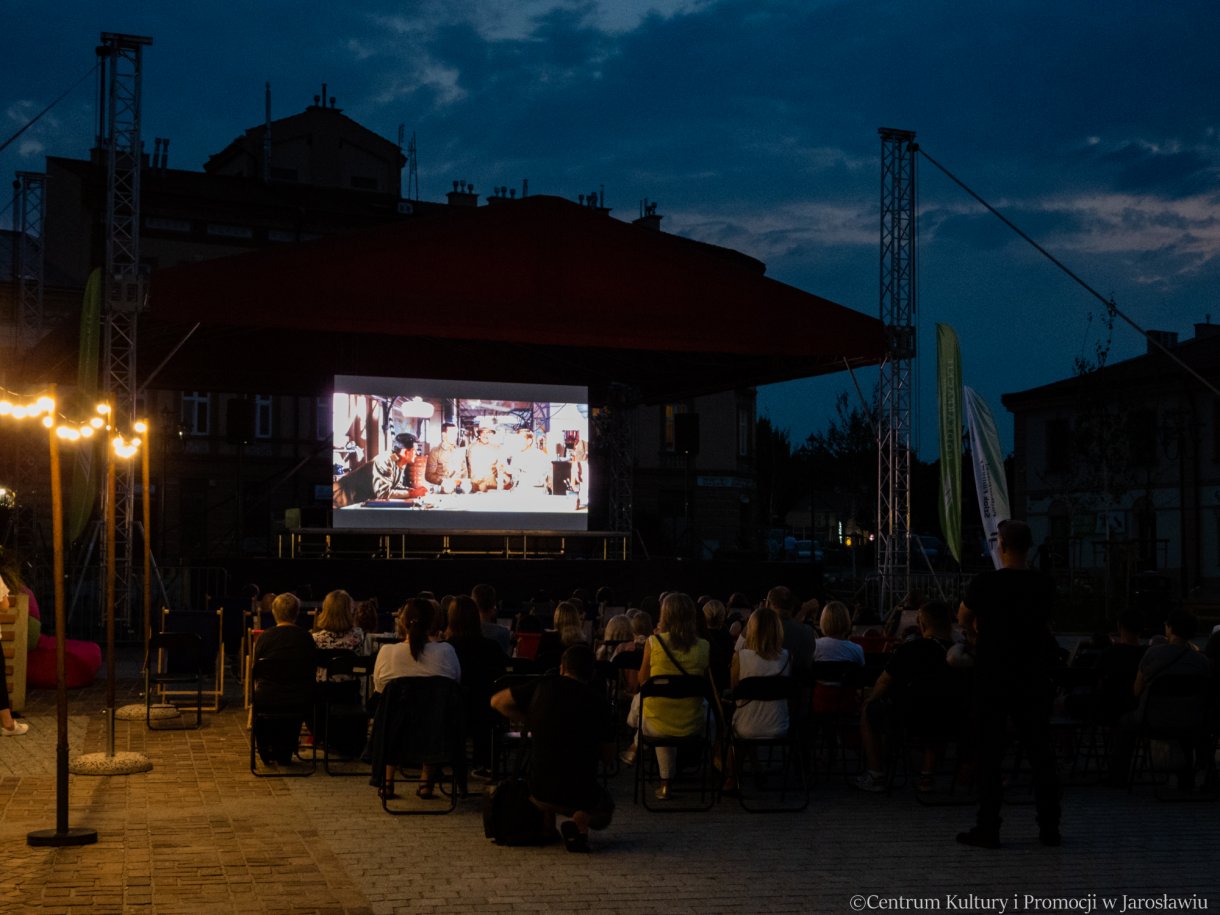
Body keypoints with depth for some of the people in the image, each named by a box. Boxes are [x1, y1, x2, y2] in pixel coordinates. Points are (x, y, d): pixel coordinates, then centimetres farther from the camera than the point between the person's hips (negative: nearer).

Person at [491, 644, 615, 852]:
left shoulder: (543, 687, -2)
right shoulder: (596, 700, -6)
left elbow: (497, 701, 8)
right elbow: (608, 757, 2)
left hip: (539, 790, 3)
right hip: (580, 794, -3)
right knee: (605, 811, 31)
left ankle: (547, 826, 17)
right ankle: (582, 821, -4)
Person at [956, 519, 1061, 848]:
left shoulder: (985, 583, -11)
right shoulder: (1044, 584, -2)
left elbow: (963, 620, 6)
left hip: (992, 679, -3)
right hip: (1033, 679, 3)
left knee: (990, 753, 2)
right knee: (1040, 752, 9)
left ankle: (988, 828, 3)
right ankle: (1049, 827, 13)